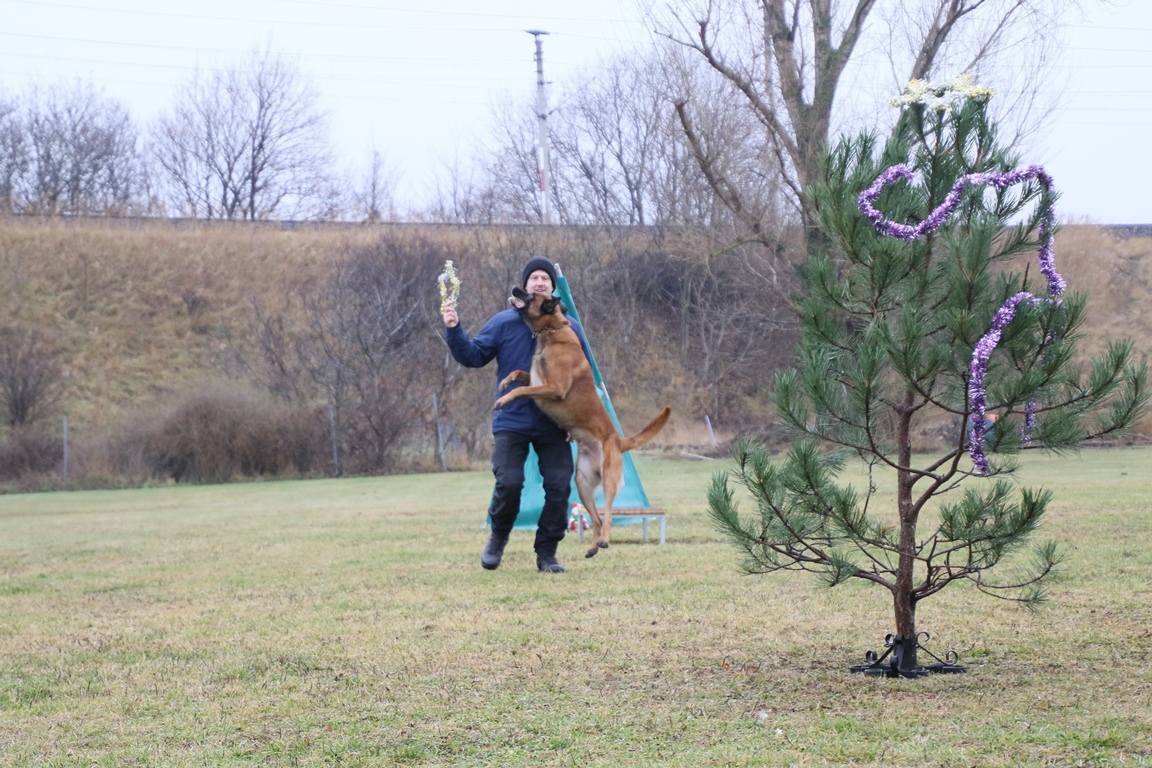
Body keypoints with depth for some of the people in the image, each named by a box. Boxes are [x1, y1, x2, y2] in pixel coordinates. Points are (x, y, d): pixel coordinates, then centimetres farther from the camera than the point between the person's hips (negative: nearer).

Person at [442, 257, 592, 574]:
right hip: (512, 422, -2)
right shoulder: (504, 323, 0)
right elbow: (473, 356, -1)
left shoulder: (569, 328, 4)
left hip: (555, 426, 2)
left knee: (559, 487, -3)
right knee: (509, 483, -12)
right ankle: (498, 537, 15)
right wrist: (454, 331, -17)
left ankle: (547, 553, 10)